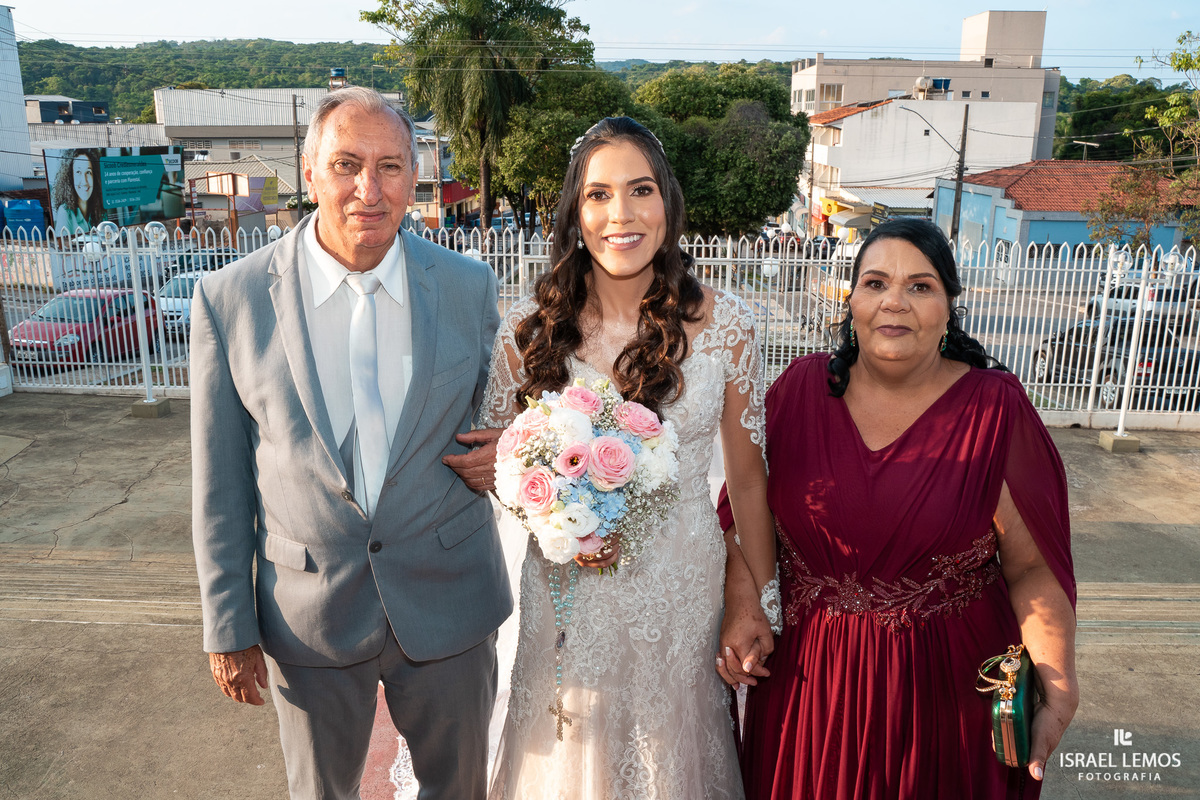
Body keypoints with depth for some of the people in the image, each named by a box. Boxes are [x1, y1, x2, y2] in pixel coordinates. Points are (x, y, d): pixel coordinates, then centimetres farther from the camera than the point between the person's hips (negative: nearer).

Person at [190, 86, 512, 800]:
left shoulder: (469, 287, -6)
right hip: (308, 615, 0)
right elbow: (220, 479, -4)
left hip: (449, 603, 1)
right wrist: (228, 626, -1)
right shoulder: (230, 299, -9)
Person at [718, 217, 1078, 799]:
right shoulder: (801, 388, -6)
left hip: (946, 683, -1)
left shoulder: (995, 410, -11)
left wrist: (1058, 694, -15)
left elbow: (1032, 569, -10)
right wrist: (740, 610, -9)